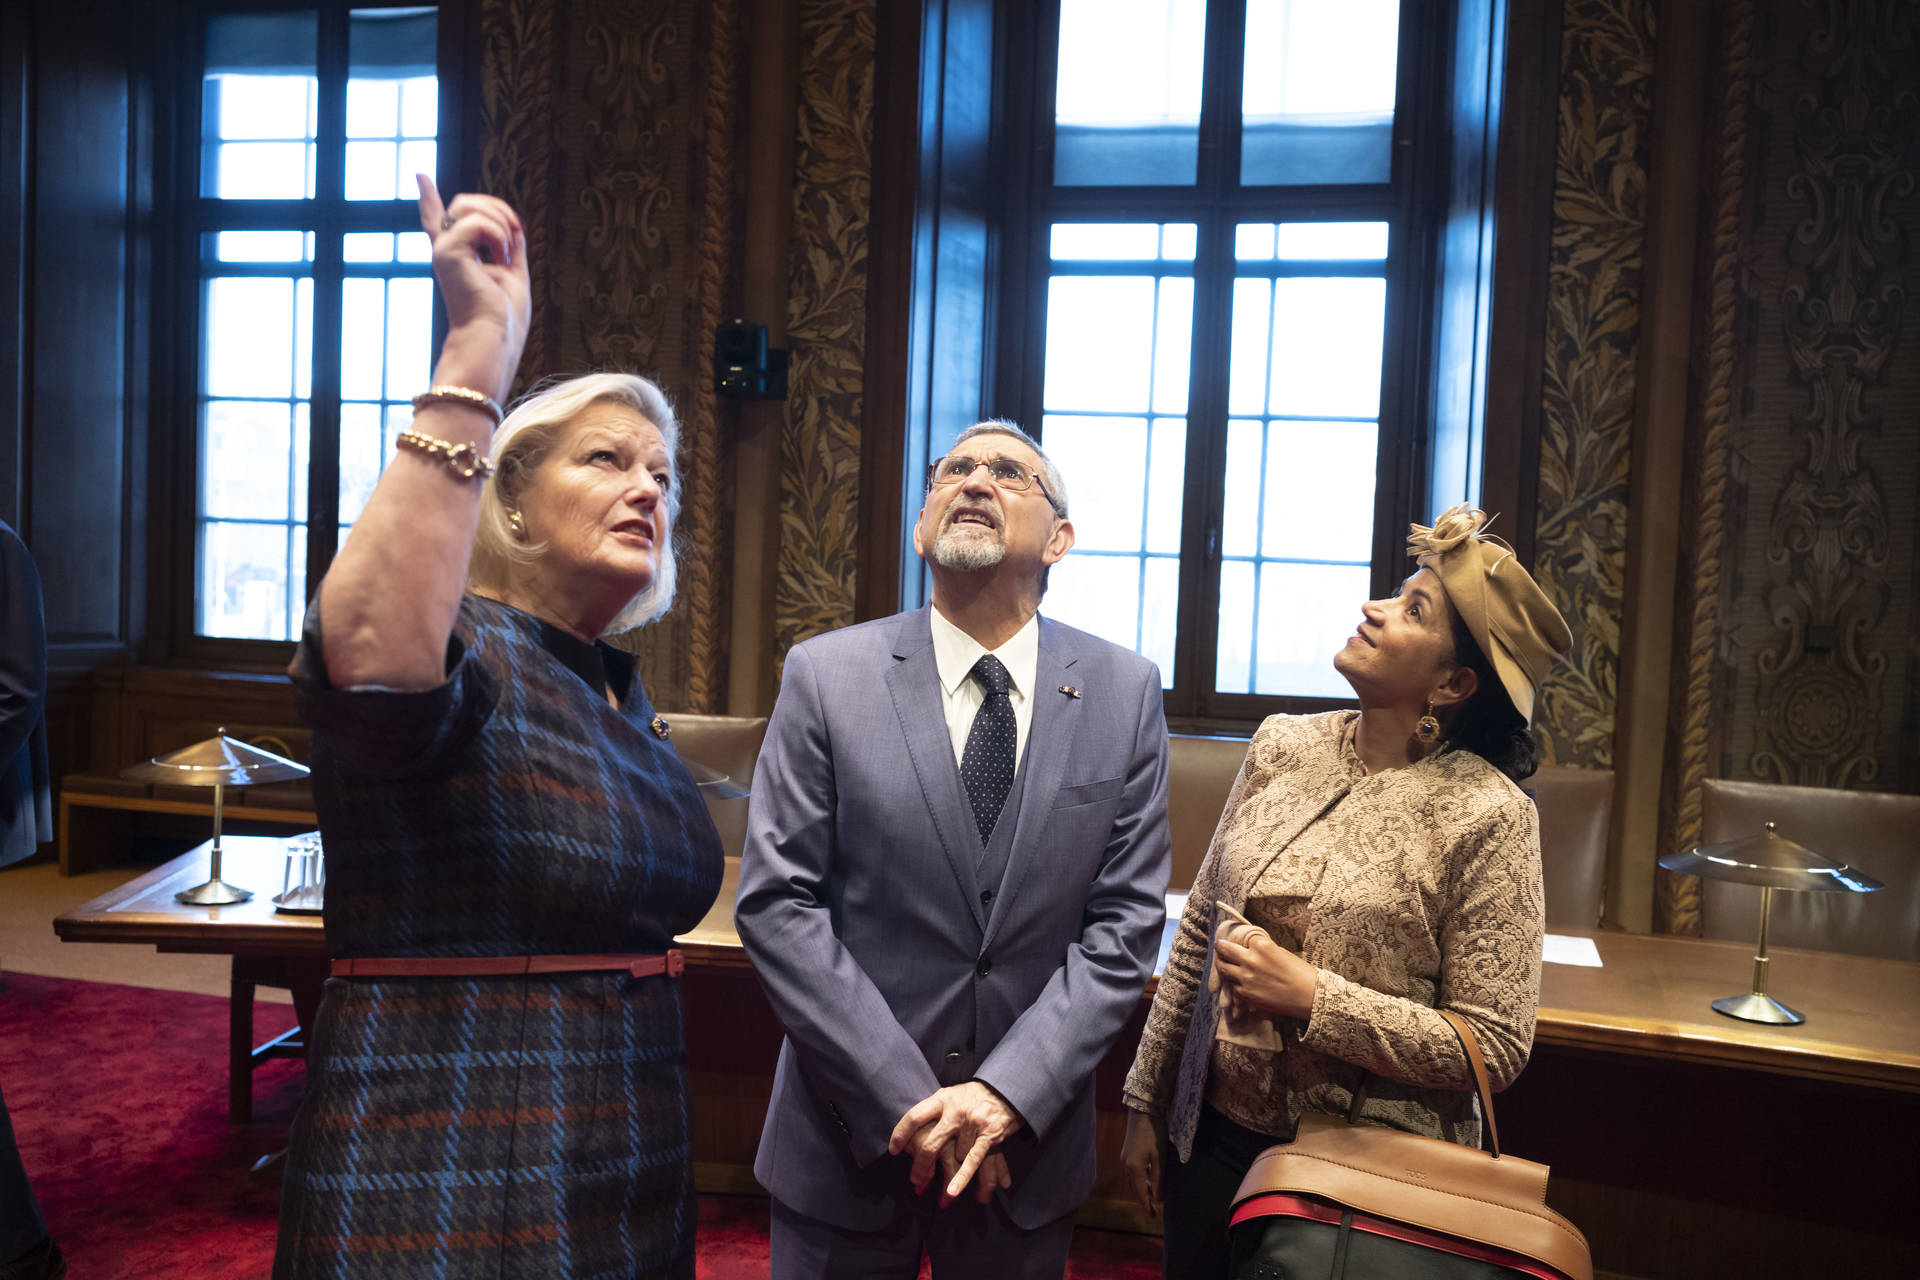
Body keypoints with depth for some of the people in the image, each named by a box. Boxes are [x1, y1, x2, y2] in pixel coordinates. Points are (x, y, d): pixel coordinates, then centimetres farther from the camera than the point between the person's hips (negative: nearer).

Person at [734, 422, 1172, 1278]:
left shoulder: (1126, 691, -3)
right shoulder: (825, 676, -7)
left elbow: (1126, 920, -4)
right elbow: (775, 904, -10)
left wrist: (1007, 1093, -14)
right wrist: (909, 1100, -14)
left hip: (1029, 1140, 2)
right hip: (850, 1136, -1)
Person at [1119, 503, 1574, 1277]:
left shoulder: (1485, 814, -16)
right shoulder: (1283, 746, -3)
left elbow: (1495, 1048, -14)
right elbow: (1196, 937, 4)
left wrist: (1310, 996, -23)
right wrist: (1147, 1106, 8)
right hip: (1215, 1133, 4)